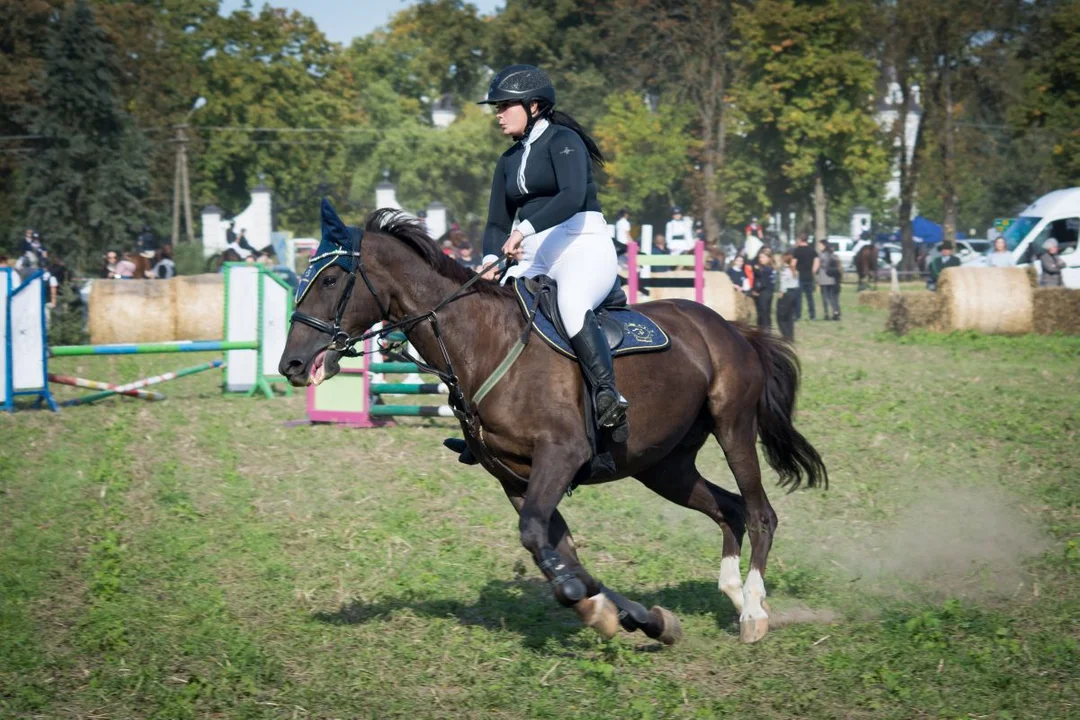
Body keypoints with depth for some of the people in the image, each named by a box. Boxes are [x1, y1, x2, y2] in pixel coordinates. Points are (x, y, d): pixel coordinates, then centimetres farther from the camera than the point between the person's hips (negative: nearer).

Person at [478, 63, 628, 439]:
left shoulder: (563, 141, -5)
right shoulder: (509, 161, 19)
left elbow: (573, 196, -22)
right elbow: (497, 223, 16)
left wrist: (526, 228, -33)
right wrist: (491, 260, -5)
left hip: (584, 247, -8)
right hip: (533, 259, 8)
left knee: (570, 303, -39)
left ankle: (609, 398, -44)